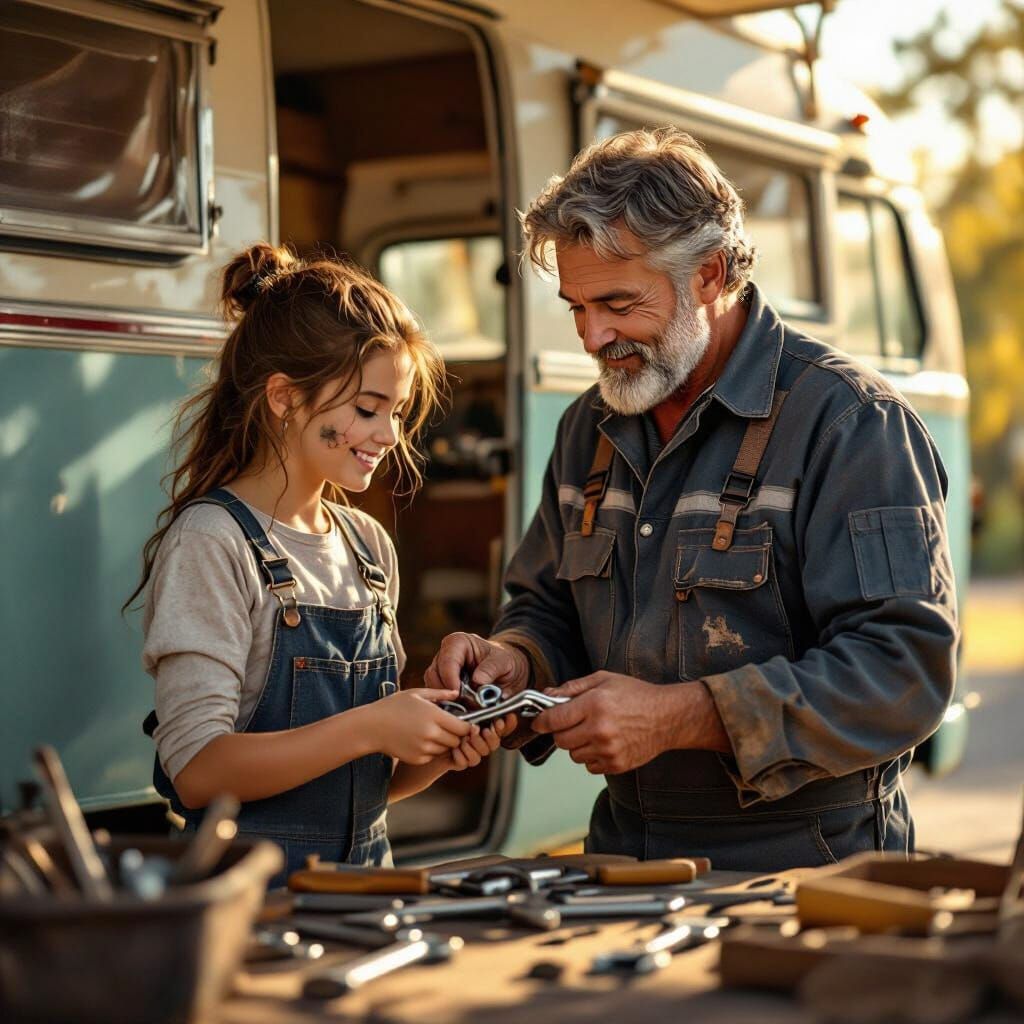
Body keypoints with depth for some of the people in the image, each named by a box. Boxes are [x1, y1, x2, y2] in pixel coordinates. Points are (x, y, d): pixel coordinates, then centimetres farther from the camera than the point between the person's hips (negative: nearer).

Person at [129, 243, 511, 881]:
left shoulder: (369, 547, 13)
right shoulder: (211, 542, -7)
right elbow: (199, 770, -15)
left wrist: (436, 751, 0)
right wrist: (367, 728, -20)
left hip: (363, 888, 6)